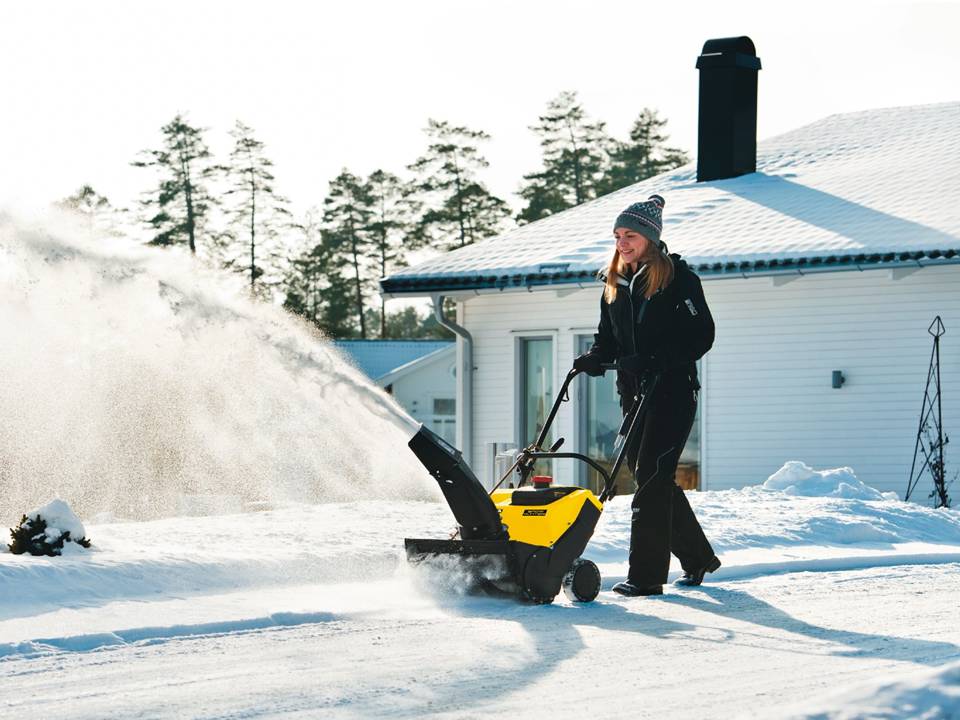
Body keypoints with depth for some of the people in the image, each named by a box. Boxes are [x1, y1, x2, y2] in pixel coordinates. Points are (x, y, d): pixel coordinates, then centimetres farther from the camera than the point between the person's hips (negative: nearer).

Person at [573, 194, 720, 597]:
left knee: (652, 477, -13)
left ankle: (646, 574, -14)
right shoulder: (615, 284, 14)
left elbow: (701, 335, -13)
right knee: (650, 478, 11)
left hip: (673, 390, -7)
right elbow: (608, 339, 18)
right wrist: (593, 360, -5)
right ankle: (697, 558, 27)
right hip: (634, 393, 7)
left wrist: (656, 361, -23)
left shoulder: (678, 277, -7)